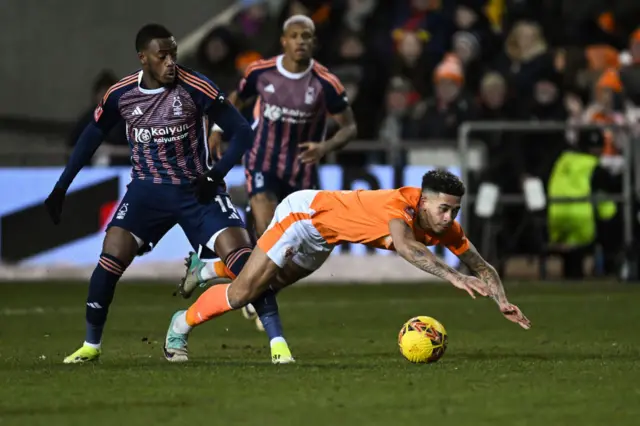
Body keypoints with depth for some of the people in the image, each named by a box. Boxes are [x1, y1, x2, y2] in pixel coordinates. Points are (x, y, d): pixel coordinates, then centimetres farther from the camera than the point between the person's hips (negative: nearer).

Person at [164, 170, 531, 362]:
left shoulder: (447, 228, -19)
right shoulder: (400, 203, -40)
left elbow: (482, 267, -11)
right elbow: (405, 245, -61)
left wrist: (502, 301, -28)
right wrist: (452, 275, -71)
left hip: (322, 238, 8)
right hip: (304, 212, -8)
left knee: (269, 284, 26)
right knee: (241, 295, -7)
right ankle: (183, 324, 20)